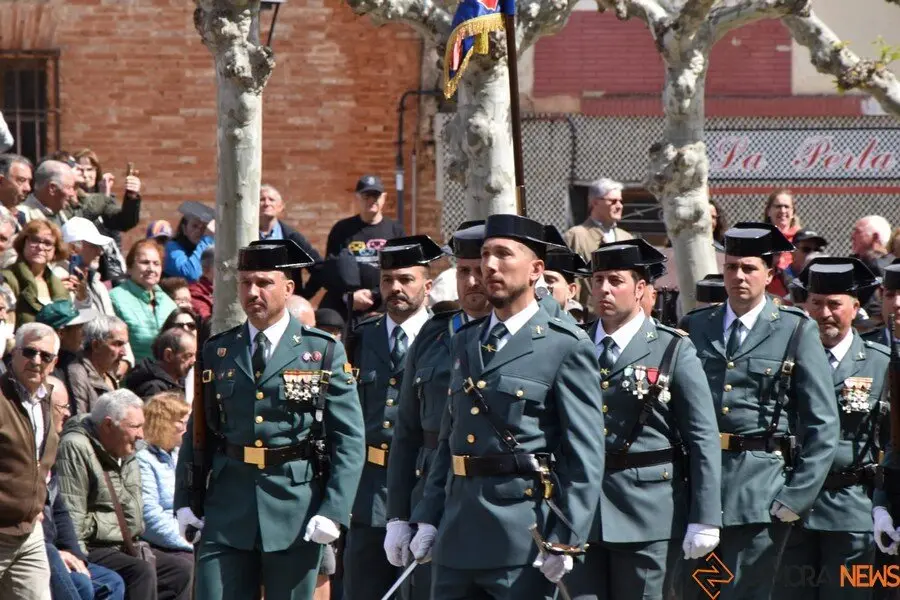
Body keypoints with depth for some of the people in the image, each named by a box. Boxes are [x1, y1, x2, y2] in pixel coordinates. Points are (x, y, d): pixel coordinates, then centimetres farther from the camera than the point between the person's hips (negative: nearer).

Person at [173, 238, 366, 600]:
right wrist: (185, 502, 4)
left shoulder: (323, 352, 2)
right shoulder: (216, 352, 10)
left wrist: (333, 511, -12)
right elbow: (197, 433, 14)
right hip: (227, 510, 2)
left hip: (296, 510, -2)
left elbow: (349, 438, -2)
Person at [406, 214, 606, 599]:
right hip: (457, 538, 6)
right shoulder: (465, 343, 17)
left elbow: (586, 455, -8)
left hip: (523, 539, -6)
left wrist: (566, 540, -14)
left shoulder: (566, 347, -4)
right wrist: (428, 519, 12)